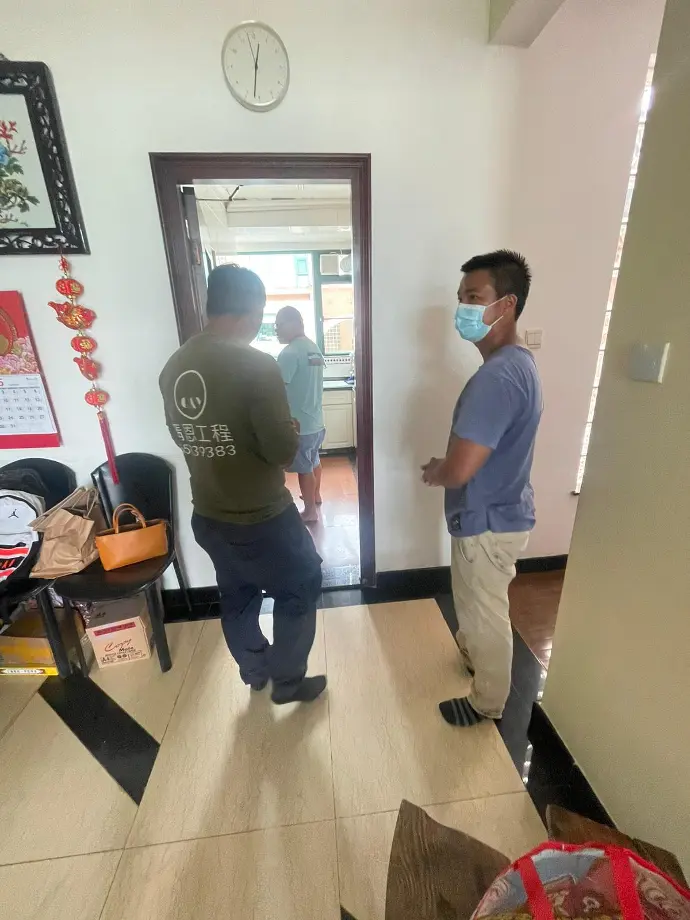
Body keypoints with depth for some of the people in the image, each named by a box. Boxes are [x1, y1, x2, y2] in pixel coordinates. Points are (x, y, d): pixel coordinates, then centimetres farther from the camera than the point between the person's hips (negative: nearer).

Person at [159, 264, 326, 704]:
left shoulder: (175, 365, 0)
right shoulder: (257, 366, -22)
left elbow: (183, 436, 11)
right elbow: (283, 450, -22)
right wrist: (291, 430, -1)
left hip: (207, 516, 7)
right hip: (262, 518, -7)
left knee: (236, 598, 25)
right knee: (300, 590, 17)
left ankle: (255, 671, 49)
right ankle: (288, 682, 34)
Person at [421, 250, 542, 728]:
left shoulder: (497, 376, -29)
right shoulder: (519, 362, 5)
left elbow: (459, 470, -33)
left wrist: (431, 472, -11)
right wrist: (445, 464, 5)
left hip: (487, 522, -9)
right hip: (500, 510, 10)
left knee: (484, 614, 14)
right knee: (480, 607, 30)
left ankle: (487, 701, 40)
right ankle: (475, 654, 57)